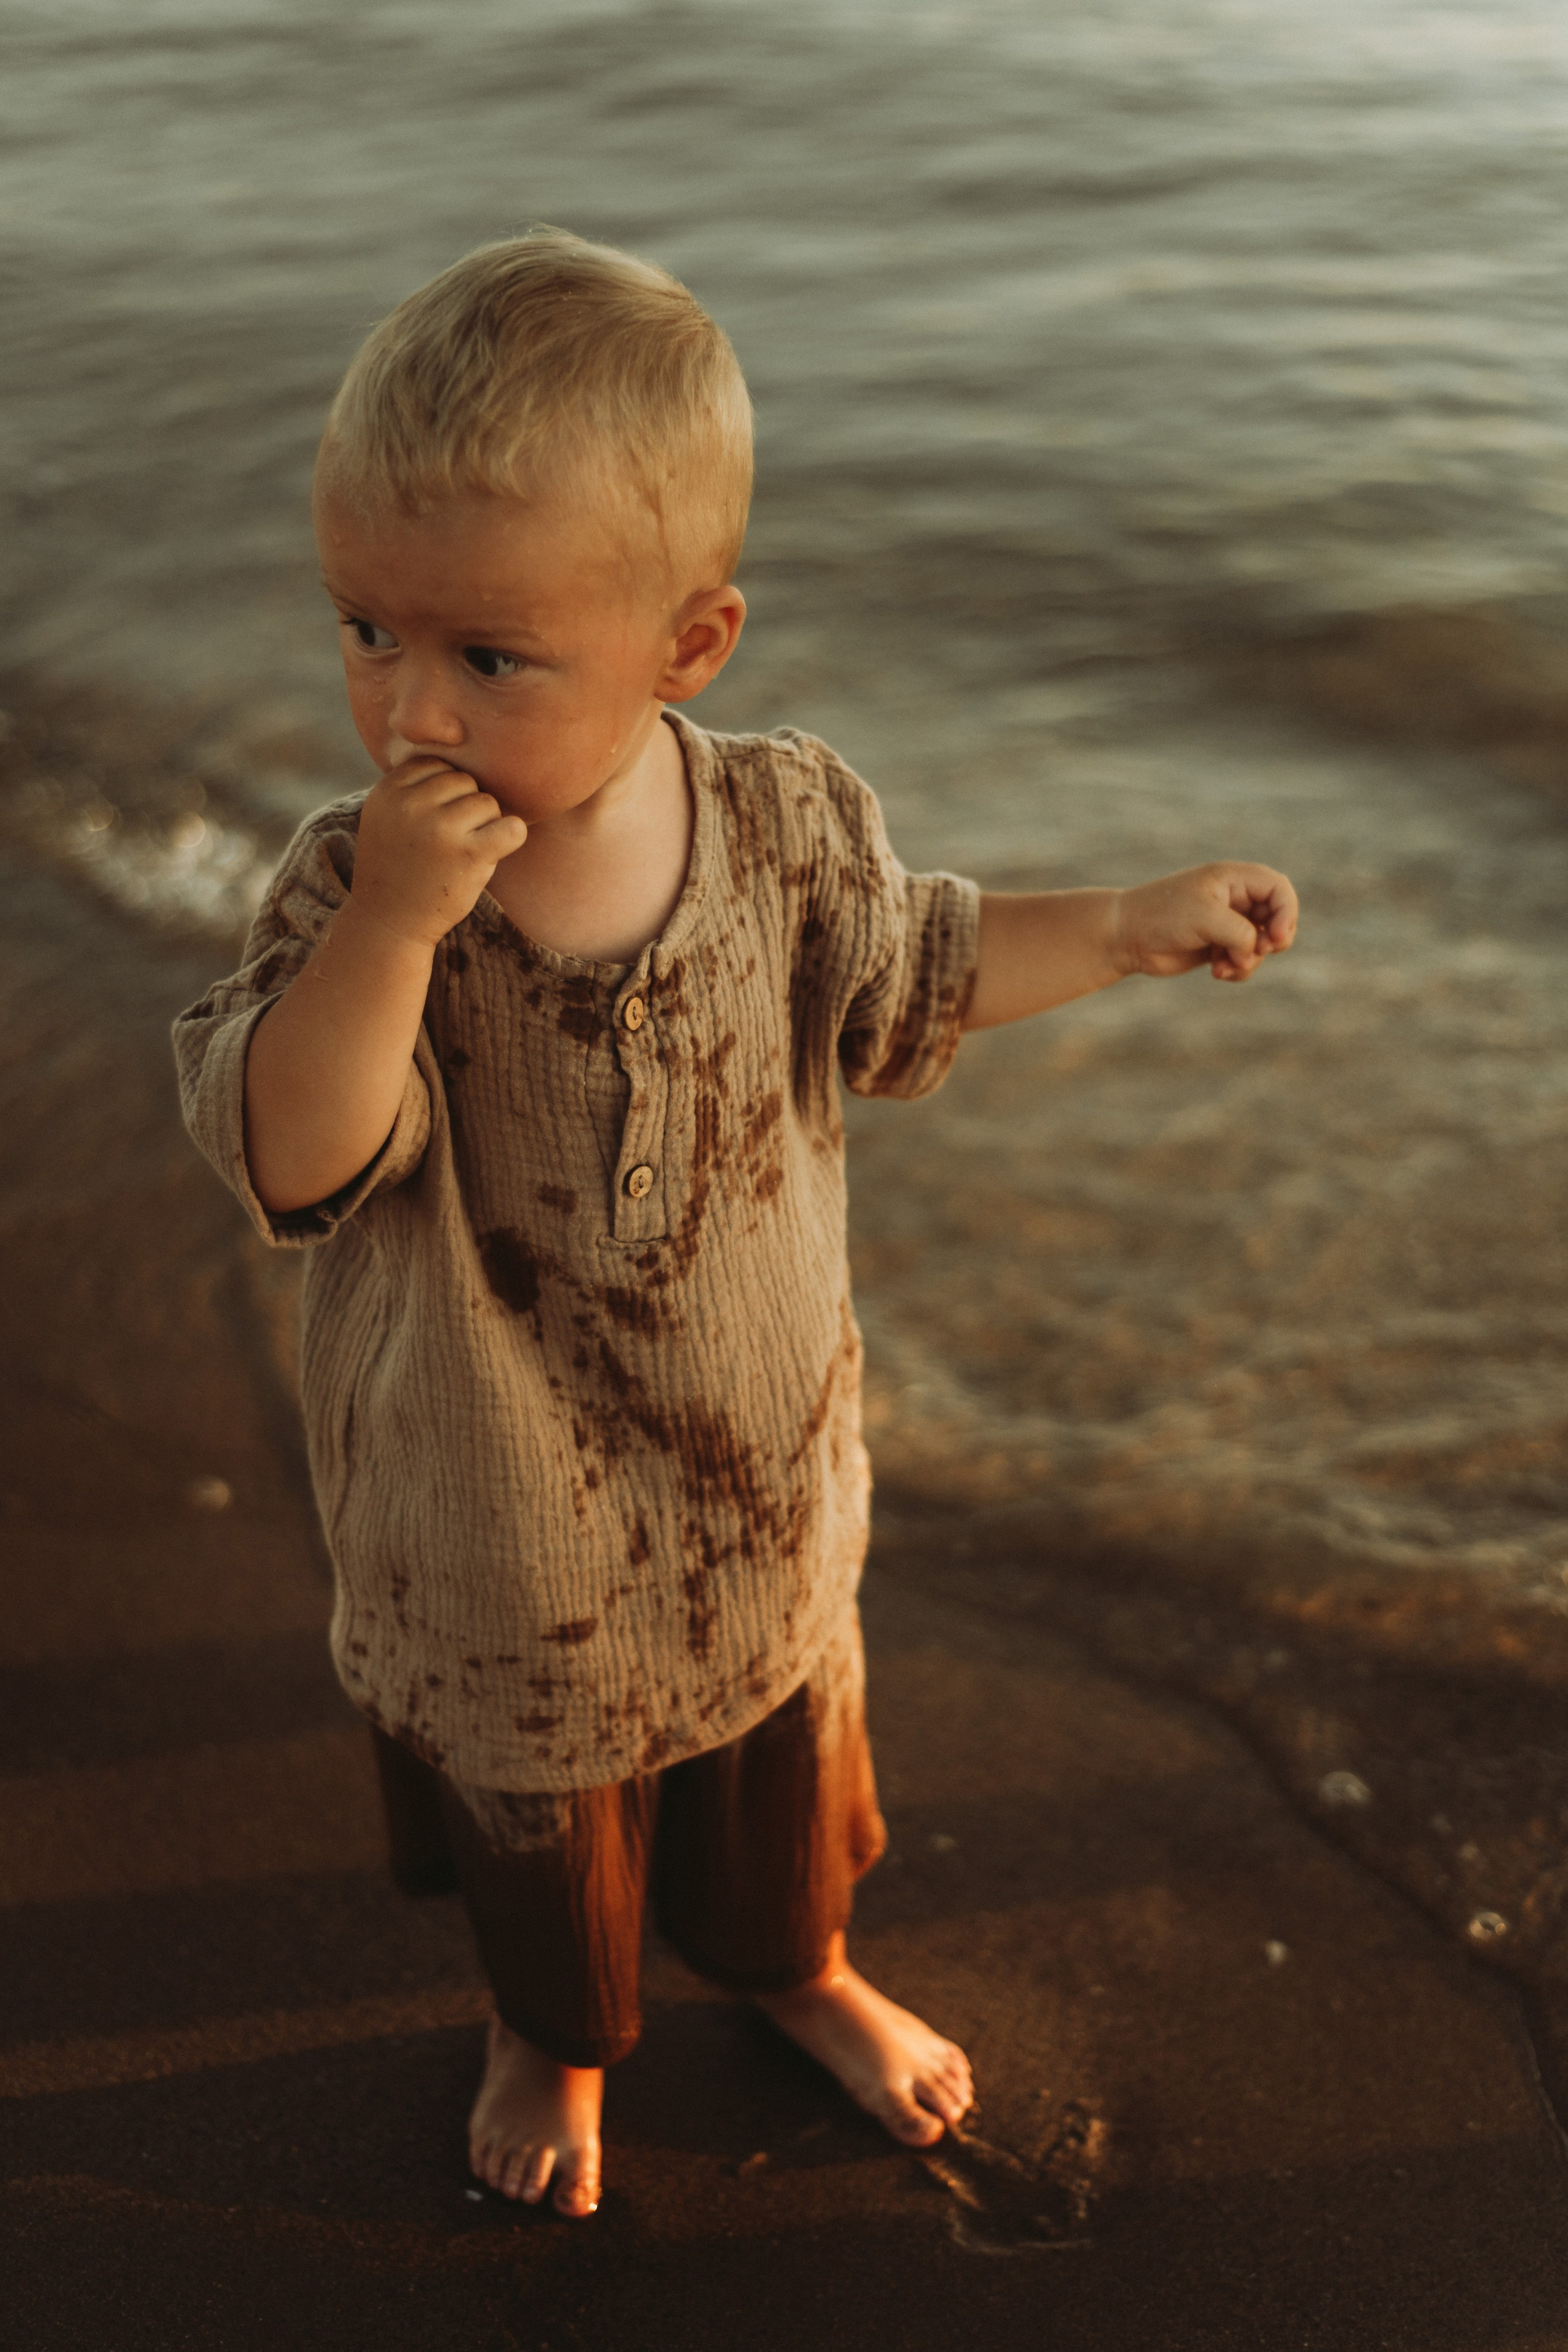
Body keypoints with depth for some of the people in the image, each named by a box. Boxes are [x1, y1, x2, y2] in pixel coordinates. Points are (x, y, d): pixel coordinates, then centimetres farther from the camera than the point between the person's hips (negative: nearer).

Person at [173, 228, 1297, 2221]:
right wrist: (392, 927, -45)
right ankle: (553, 2034, 56)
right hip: (501, 1516, -2)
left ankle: (791, 1960, 60)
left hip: (761, 1467, 2)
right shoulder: (353, 884, -23)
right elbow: (290, 1162, -33)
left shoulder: (786, 821, -15)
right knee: (533, 1794, 24)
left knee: (781, 1742, 27)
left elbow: (904, 979, 5)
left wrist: (1134, 929, 4)